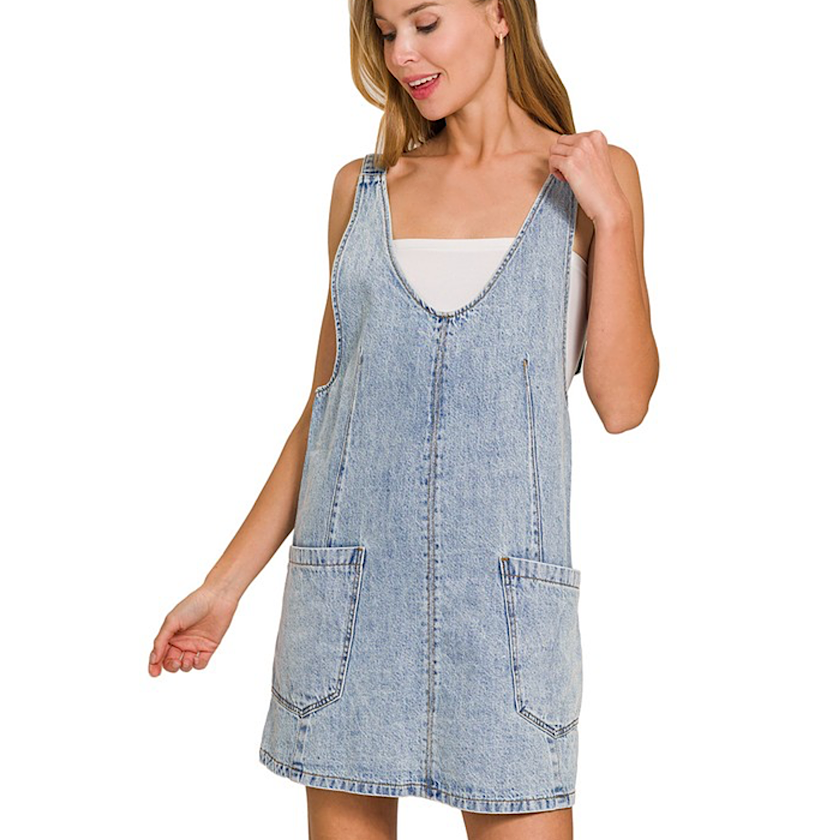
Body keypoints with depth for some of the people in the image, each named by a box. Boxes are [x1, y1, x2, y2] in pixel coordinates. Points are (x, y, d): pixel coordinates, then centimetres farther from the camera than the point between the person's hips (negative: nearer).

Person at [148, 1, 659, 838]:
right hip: (350, 582, 2)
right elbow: (325, 406, 12)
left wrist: (611, 216, -10)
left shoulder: (594, 175, 4)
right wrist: (226, 582, 10)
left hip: (503, 585, -2)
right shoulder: (363, 187, 9)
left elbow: (622, 404, -3)